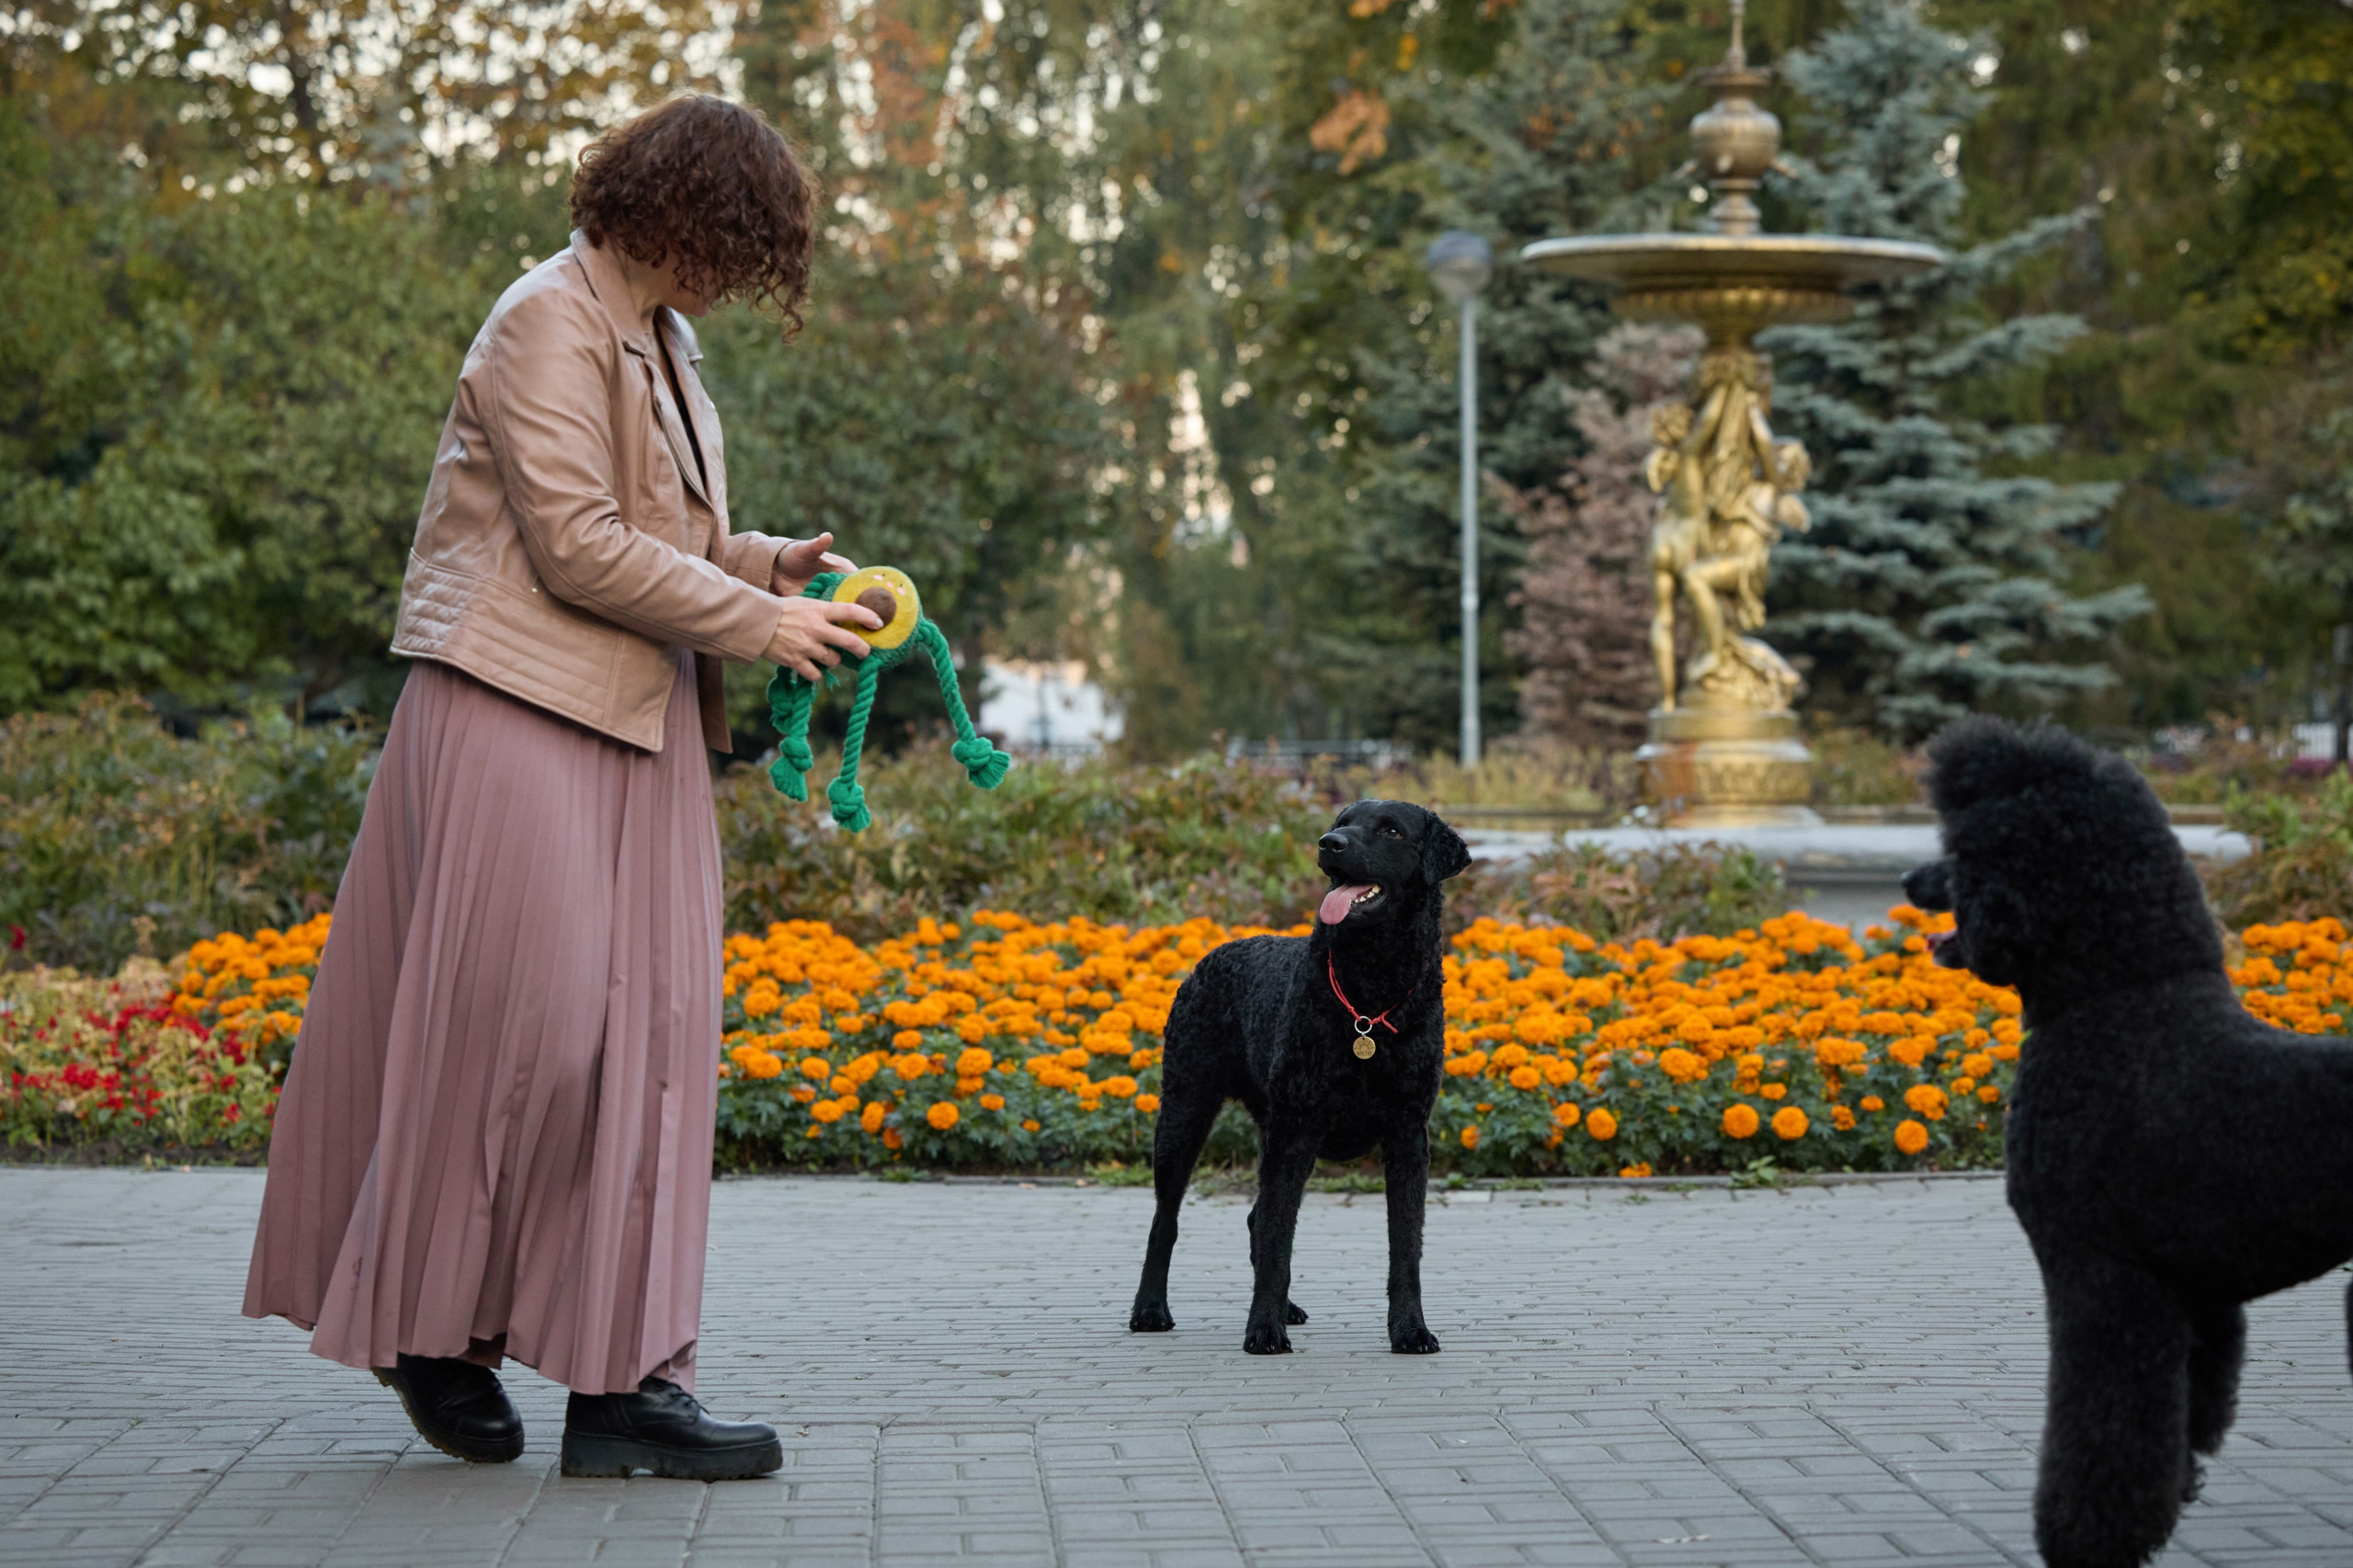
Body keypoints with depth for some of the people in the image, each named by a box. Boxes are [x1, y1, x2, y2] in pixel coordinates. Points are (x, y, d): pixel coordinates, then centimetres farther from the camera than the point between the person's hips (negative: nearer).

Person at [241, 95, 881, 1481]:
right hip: (518, 710, -9)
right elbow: (578, 548, -17)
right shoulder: (551, 324, -10)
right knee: (525, 1018, -10)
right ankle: (436, 1329, 9)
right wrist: (755, 621, -11)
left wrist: (771, 561, 7)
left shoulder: (662, 340, 19)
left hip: (638, 734, 9)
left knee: (647, 1032, 2)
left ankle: (621, 1376, 2)